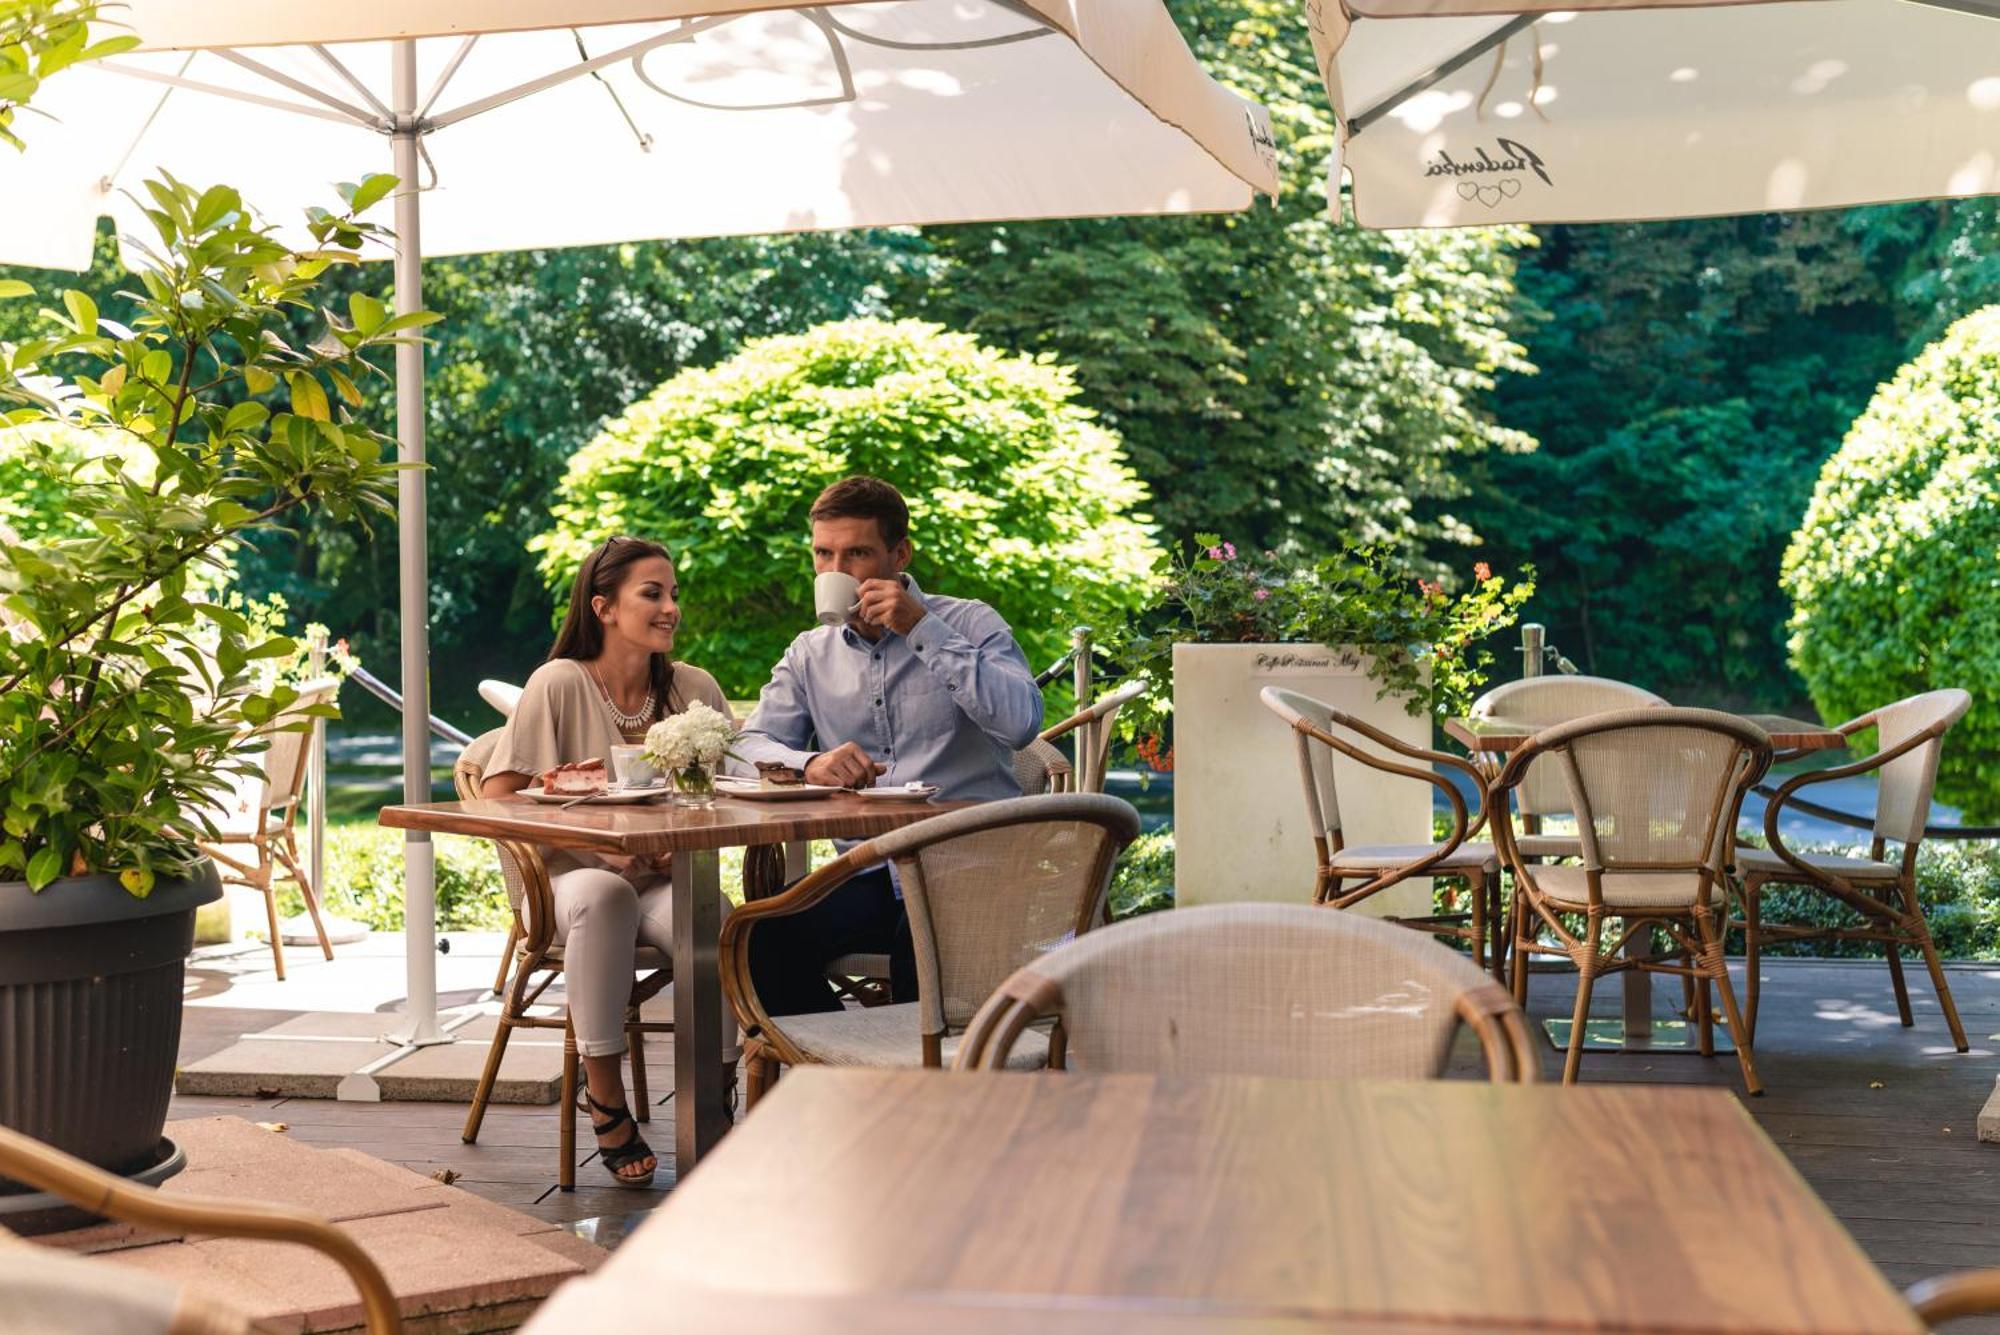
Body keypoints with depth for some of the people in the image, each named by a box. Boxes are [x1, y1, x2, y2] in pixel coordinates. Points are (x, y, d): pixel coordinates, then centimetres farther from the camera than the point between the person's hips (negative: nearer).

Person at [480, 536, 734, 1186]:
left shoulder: (695, 688, 6)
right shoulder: (560, 684, -5)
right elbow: (497, 800, -9)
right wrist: (597, 844, -19)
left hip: (664, 881, 2)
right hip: (570, 881, -2)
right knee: (604, 892, -38)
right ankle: (604, 1096, -26)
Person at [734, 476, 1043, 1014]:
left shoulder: (969, 623, 3)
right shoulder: (810, 655, 17)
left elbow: (1022, 722, -14)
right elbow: (751, 746, 5)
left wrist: (923, 629, -15)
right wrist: (811, 763, -18)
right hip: (871, 875, 4)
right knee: (763, 938, -23)